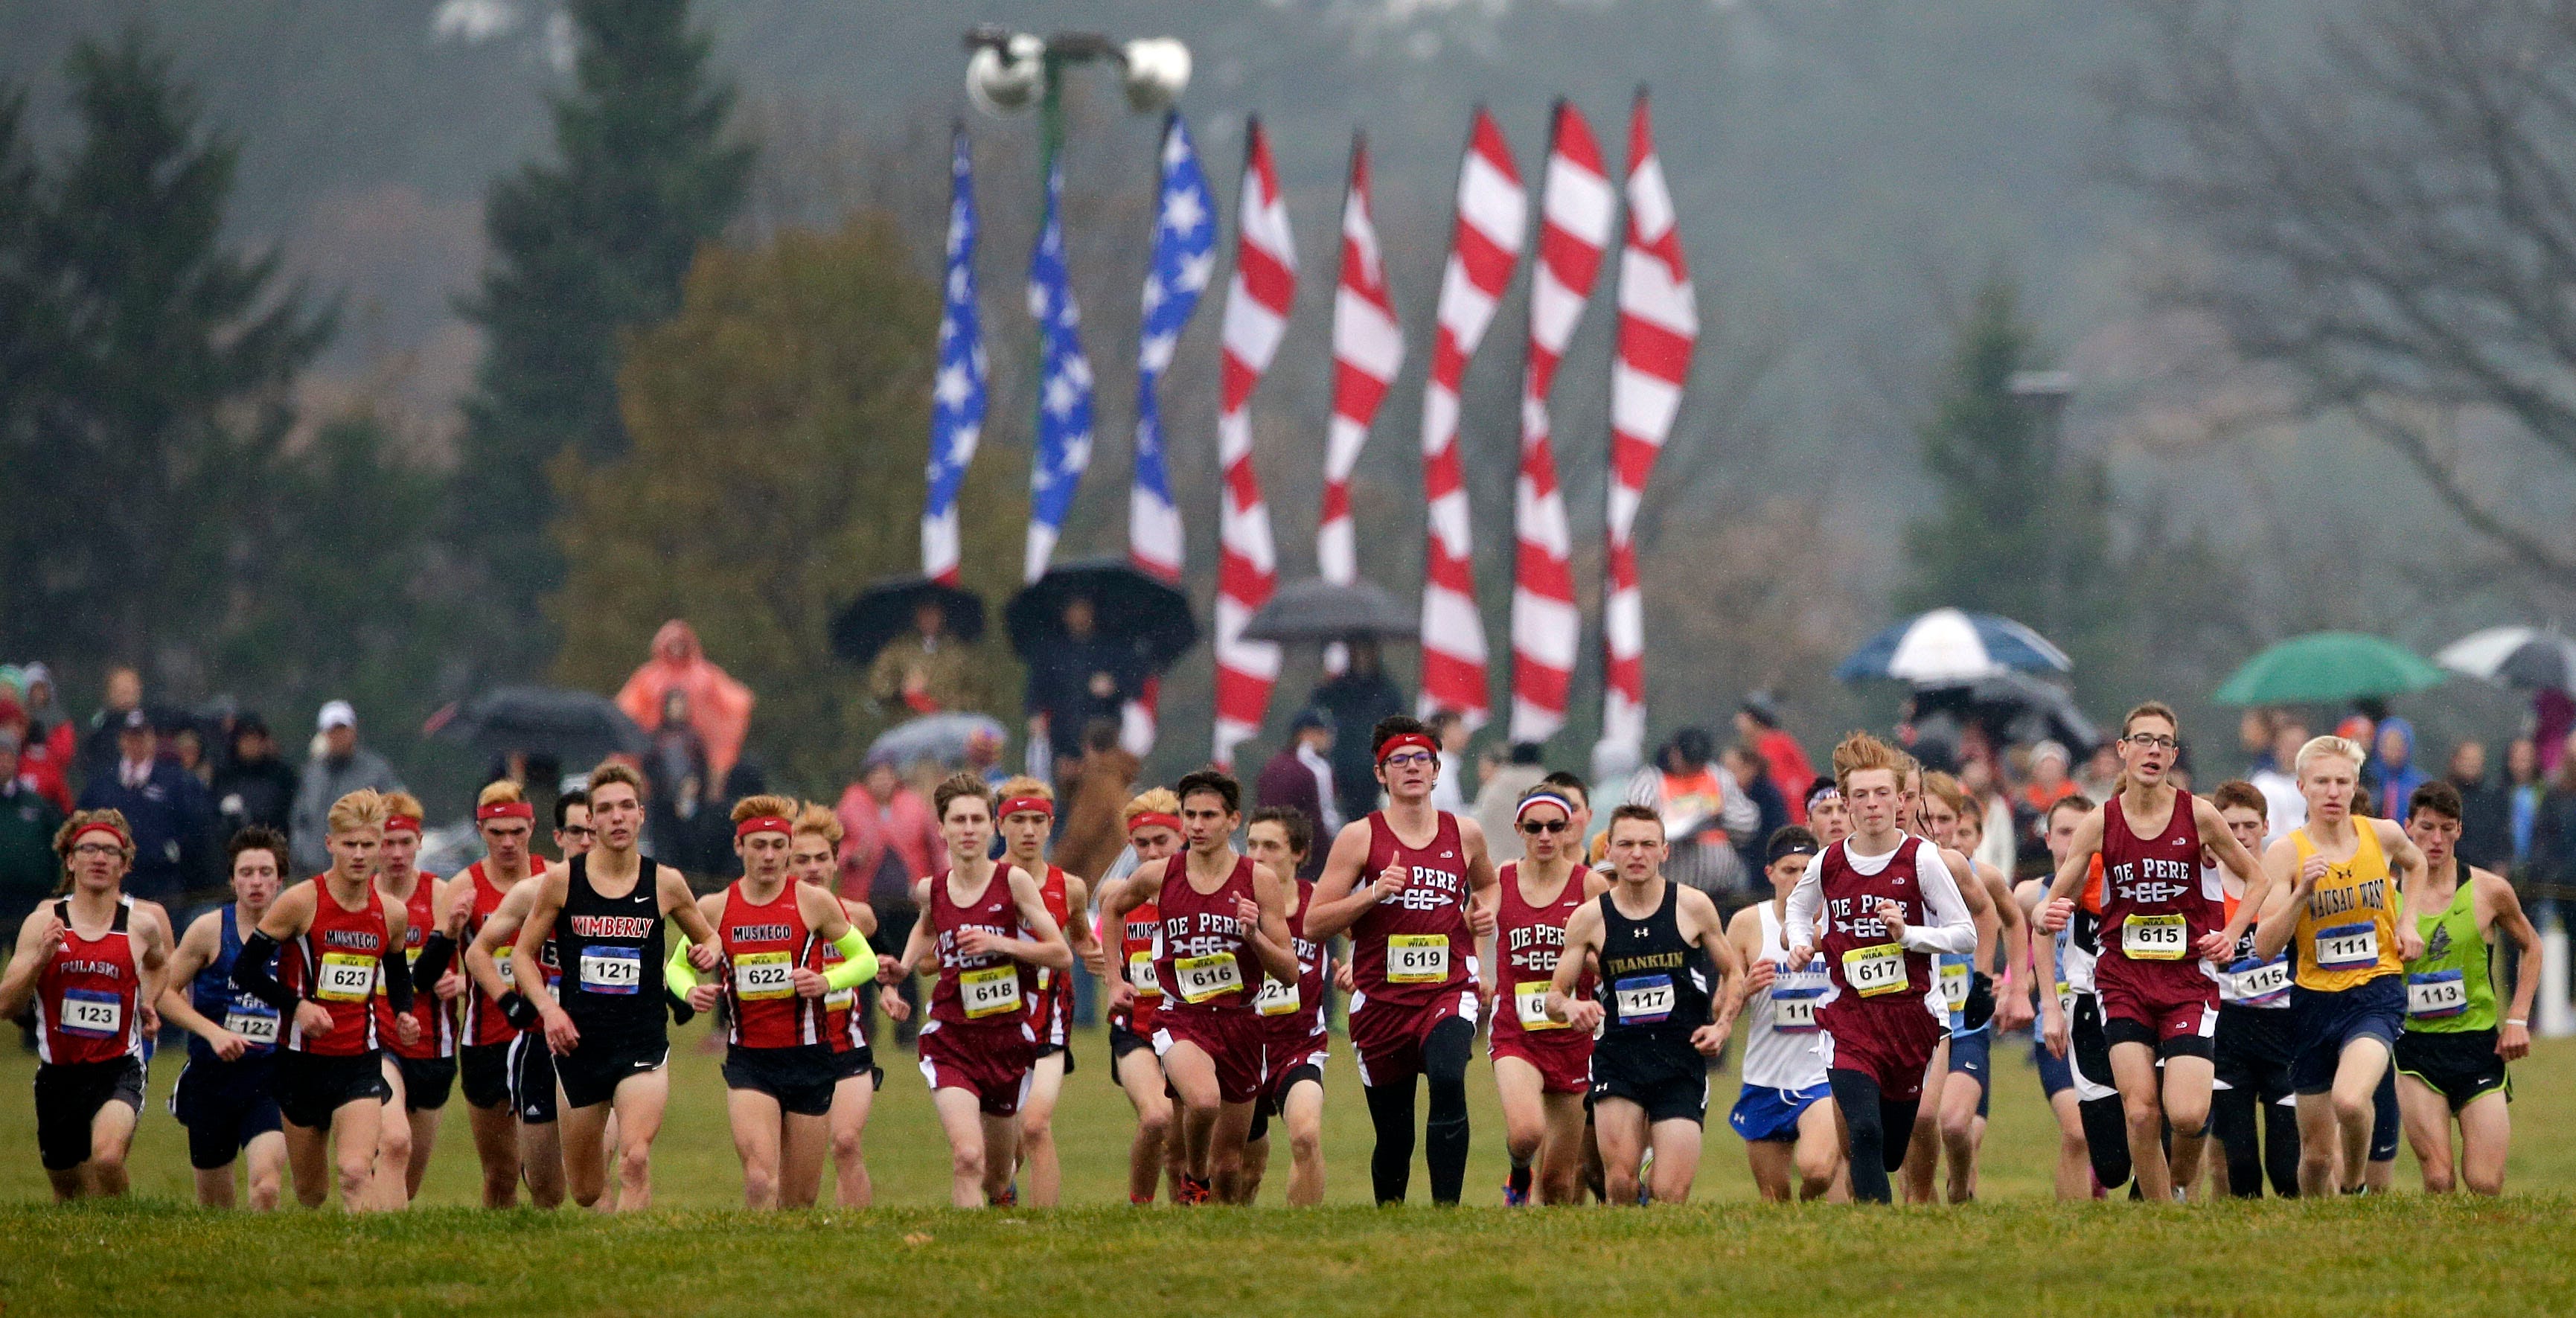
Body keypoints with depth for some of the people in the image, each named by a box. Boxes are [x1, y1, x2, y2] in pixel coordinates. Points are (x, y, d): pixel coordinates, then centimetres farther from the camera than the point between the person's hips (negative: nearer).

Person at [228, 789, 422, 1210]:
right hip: (303, 1060, -1)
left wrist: (404, 1014, 3)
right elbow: (245, 970, -6)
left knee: (355, 1175, -20)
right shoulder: (302, 902, -9)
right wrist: (297, 1005, -18)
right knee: (310, 1191, 10)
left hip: (360, 1063, 1)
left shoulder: (391, 913, 3)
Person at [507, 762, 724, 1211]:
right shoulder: (561, 880, -1)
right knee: (586, 1192, 11)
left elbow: (707, 936, 18)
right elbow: (523, 953, 7)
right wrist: (548, 1008, -9)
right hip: (579, 1042, 1)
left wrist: (708, 952, -6)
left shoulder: (665, 884, 1)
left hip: (643, 1040, -1)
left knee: (635, 1162, -24)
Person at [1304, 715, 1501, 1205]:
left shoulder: (1464, 834, 8)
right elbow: (1313, 924, -2)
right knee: (1394, 1138, 5)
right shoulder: (1360, 837, 0)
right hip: (1381, 998, 0)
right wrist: (1374, 893, -16)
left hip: (1449, 991, 0)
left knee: (1448, 1081, -31)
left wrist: (1484, 910, 8)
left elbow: (1487, 884, 31)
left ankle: (1447, 1212, -30)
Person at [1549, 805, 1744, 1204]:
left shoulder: (1693, 907, 2)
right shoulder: (1589, 917, 3)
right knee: (1620, 1183, -14)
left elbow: (1733, 973, 15)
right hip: (1618, 1055, 0)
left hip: (1682, 1063, 0)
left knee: (1670, 1197, -10)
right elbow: (1554, 995, 8)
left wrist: (1722, 1025, -2)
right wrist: (1569, 1008, -16)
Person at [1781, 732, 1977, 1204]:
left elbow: (1966, 934, -3)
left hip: (1909, 1014, 0)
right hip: (1849, 1018, 0)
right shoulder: (1828, 863, 1)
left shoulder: (1920, 858, -6)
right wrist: (1801, 943, 4)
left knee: (1892, 1154, 11)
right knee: (1865, 1133, -22)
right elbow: (1798, 907, 24)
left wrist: (1908, 933, -17)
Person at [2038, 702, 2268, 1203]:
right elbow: (2054, 902, 2)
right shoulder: (2100, 823, 0)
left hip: (2189, 978, -1)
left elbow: (2256, 879, 10)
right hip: (2123, 980, 1)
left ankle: (2182, 1182, 19)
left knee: (2186, 1114, -15)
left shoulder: (2198, 815, -3)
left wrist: (2232, 933, -4)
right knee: (2140, 1113, -11)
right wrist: (2050, 915, -21)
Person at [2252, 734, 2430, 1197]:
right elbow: (2264, 946, -12)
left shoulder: (2383, 835, 1)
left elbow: (2415, 863, 27)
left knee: (2349, 1101, -29)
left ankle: (2353, 1187, -1)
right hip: (2314, 1000, 1)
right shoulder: (2285, 853, -6)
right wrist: (2302, 892, -24)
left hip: (2377, 991, -1)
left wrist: (2407, 922, 12)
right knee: (2317, 1151, 6)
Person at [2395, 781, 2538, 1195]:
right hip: (2415, 1048, -1)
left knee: (2485, 1185, -6)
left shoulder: (2489, 891, 0)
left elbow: (2530, 946, 17)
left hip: (2479, 1043, 1)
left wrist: (2518, 1019, 8)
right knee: (2438, 1180, -11)